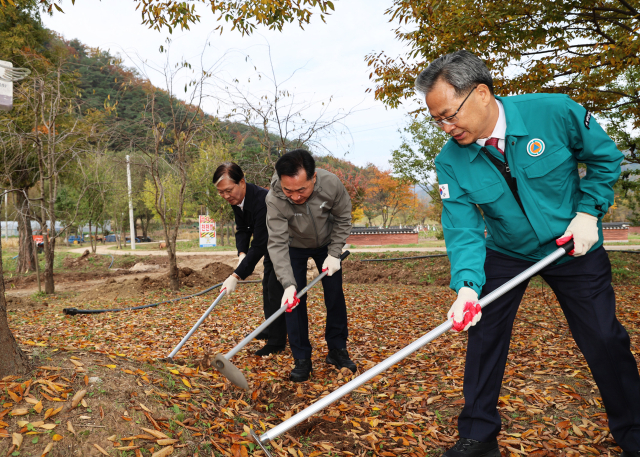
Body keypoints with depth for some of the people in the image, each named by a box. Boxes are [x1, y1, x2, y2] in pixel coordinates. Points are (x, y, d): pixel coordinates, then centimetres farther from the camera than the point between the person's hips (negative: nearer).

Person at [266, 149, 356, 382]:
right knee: (295, 299, -8)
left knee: (335, 294, 3)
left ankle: (337, 350, 19)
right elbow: (278, 244, -38)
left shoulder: (331, 184, -32)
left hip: (326, 243, 2)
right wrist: (288, 284, -48)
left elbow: (343, 218, -14)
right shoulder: (274, 200, -37)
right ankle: (302, 359, 4)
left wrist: (334, 254, -18)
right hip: (294, 247, -1)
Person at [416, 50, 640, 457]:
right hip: (506, 254, 2)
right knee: (484, 335, -1)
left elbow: (604, 158, -6)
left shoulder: (555, 112, -23)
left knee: (605, 341, 2)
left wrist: (588, 211, -15)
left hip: (573, 247, -1)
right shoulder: (450, 163, -18)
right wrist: (467, 285, -36)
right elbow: (463, 230, -21)